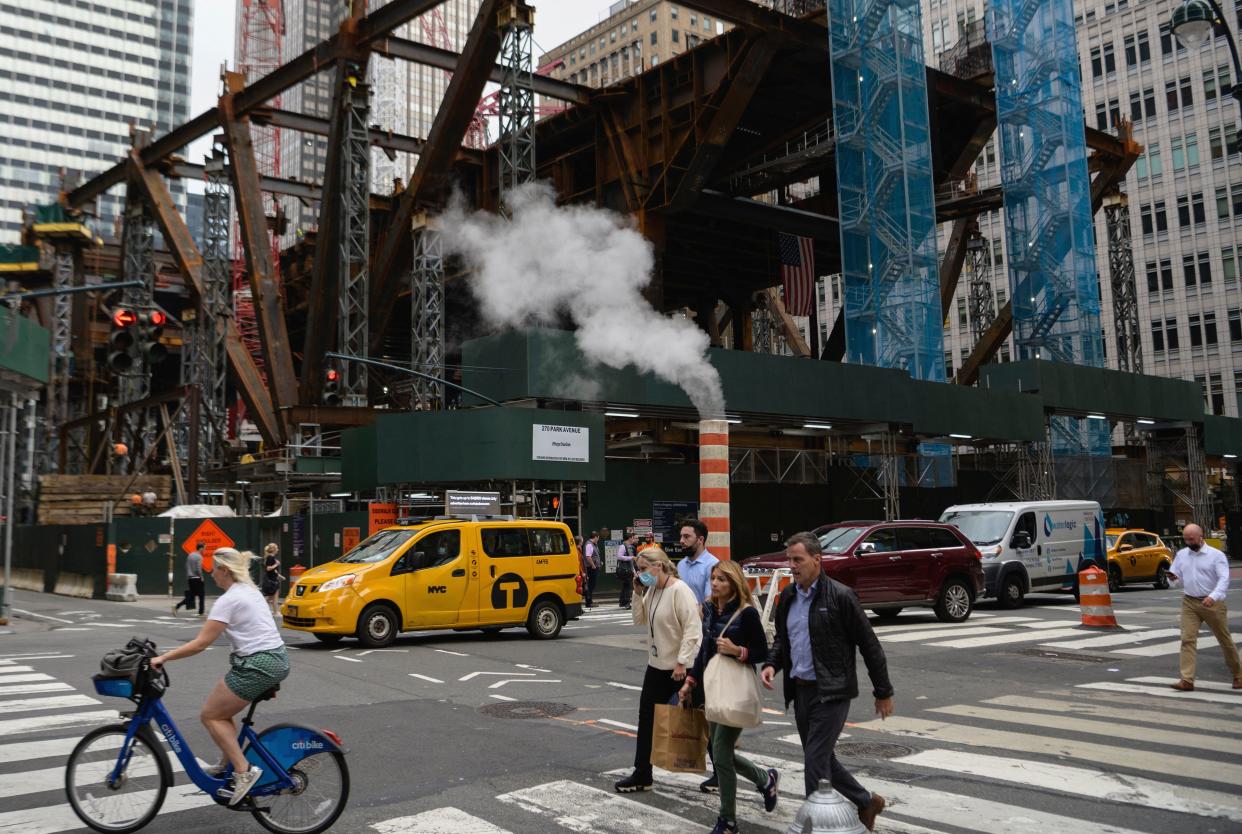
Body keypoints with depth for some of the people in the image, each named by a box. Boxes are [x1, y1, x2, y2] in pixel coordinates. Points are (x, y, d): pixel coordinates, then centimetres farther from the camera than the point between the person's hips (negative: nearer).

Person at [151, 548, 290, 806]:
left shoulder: (229, 600, -12)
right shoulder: (250, 591, 16)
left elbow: (200, 643, -14)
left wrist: (163, 657, -8)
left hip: (258, 666, -9)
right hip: (278, 660, 9)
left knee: (211, 715, 3)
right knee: (221, 710, 21)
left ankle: (244, 770, -3)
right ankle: (228, 763, 22)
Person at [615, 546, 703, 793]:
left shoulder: (679, 590, -18)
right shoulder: (652, 591, 7)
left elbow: (693, 629, -22)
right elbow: (640, 620, 12)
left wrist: (682, 662, -24)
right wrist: (638, 594, 1)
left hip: (680, 669, -8)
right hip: (657, 665, 8)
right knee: (648, 717, 9)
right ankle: (642, 775, 18)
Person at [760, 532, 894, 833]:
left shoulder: (840, 596, -13)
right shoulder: (788, 596, 7)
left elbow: (869, 644, -8)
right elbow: (781, 637, 21)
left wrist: (883, 692, -4)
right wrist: (772, 664, 0)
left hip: (830, 692, -7)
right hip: (799, 691, 7)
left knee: (816, 760, -9)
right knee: (822, 758, 16)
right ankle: (867, 802, 36)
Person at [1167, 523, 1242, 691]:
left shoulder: (1216, 555, -5)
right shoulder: (1181, 554, 9)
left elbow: (1224, 579, -15)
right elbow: (1176, 574, 18)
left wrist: (1213, 596, -31)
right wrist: (1174, 577, -8)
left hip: (1212, 603, -3)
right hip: (1189, 603, 3)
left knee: (1225, 640, 11)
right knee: (1187, 639, -9)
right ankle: (1187, 680, -12)